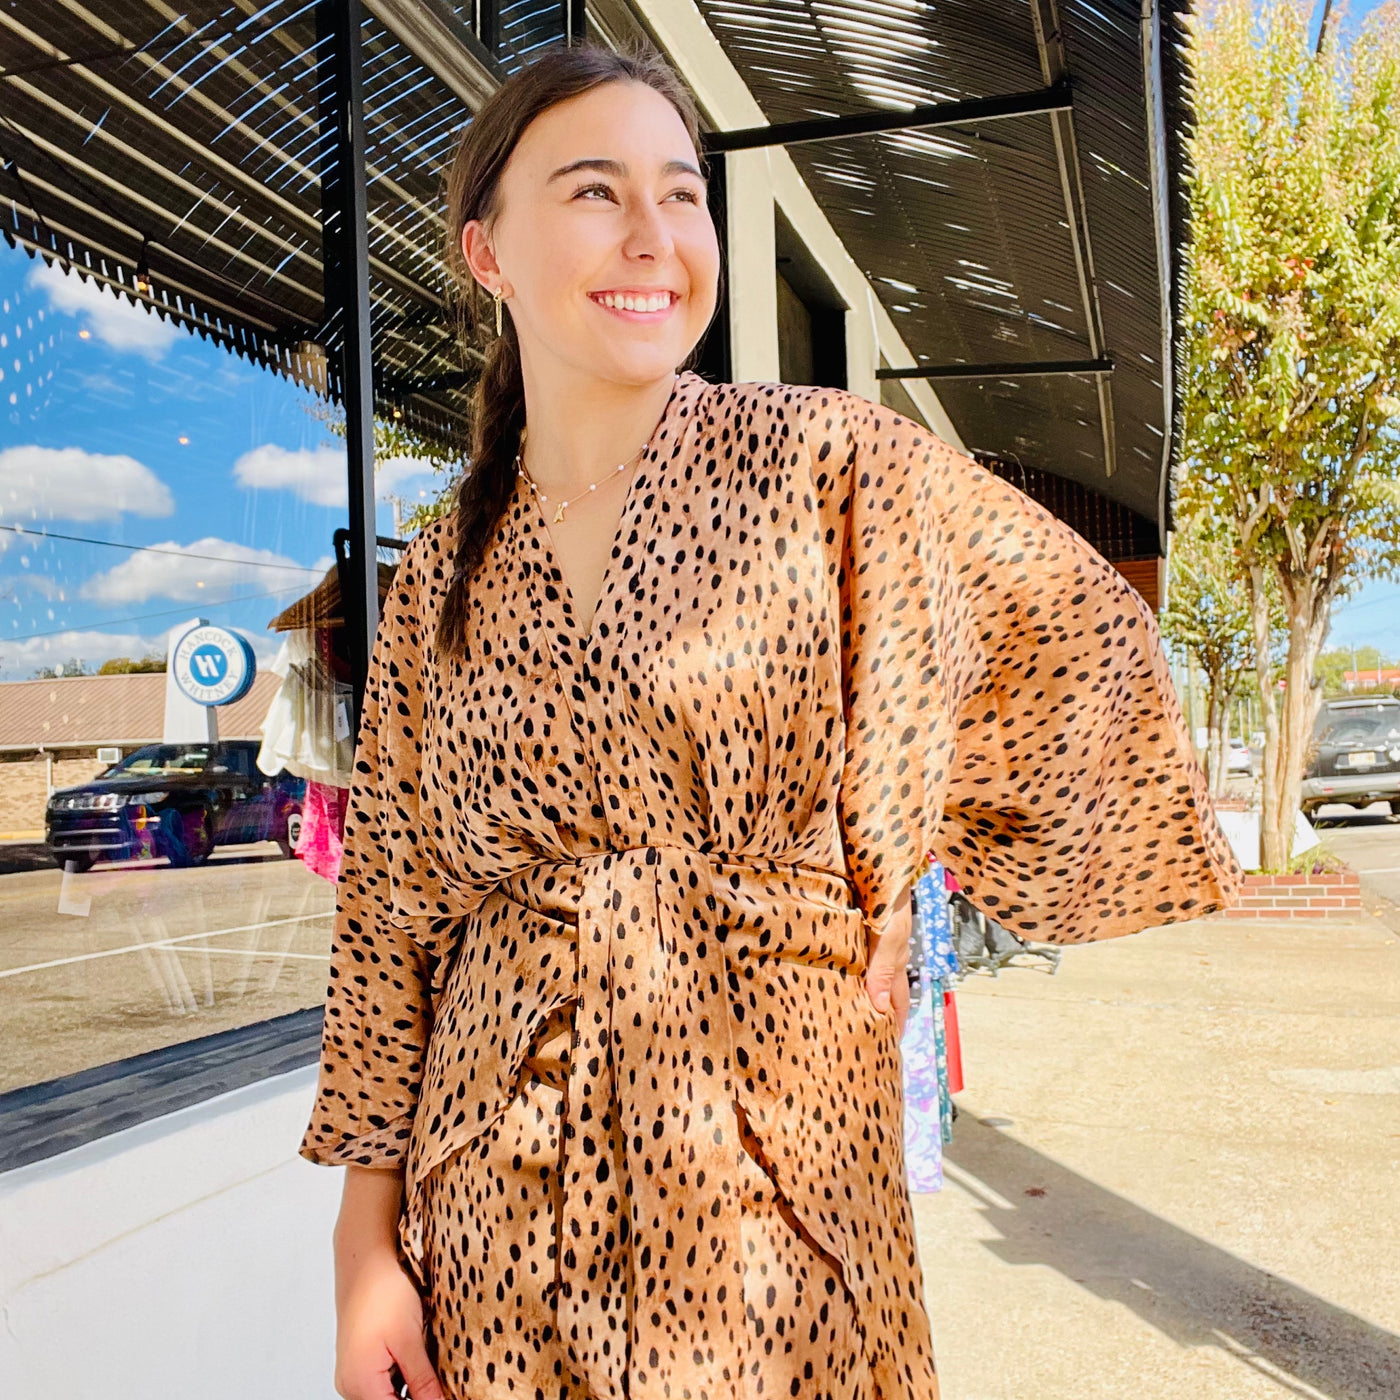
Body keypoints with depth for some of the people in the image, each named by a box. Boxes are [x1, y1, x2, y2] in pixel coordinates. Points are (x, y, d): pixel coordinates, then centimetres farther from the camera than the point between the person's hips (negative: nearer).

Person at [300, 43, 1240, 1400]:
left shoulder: (829, 466, -8)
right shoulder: (441, 578, 1)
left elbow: (1083, 644, 2)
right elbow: (392, 920, 4)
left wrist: (880, 892, 3)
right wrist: (366, 1245, 1)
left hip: (770, 1180, -2)